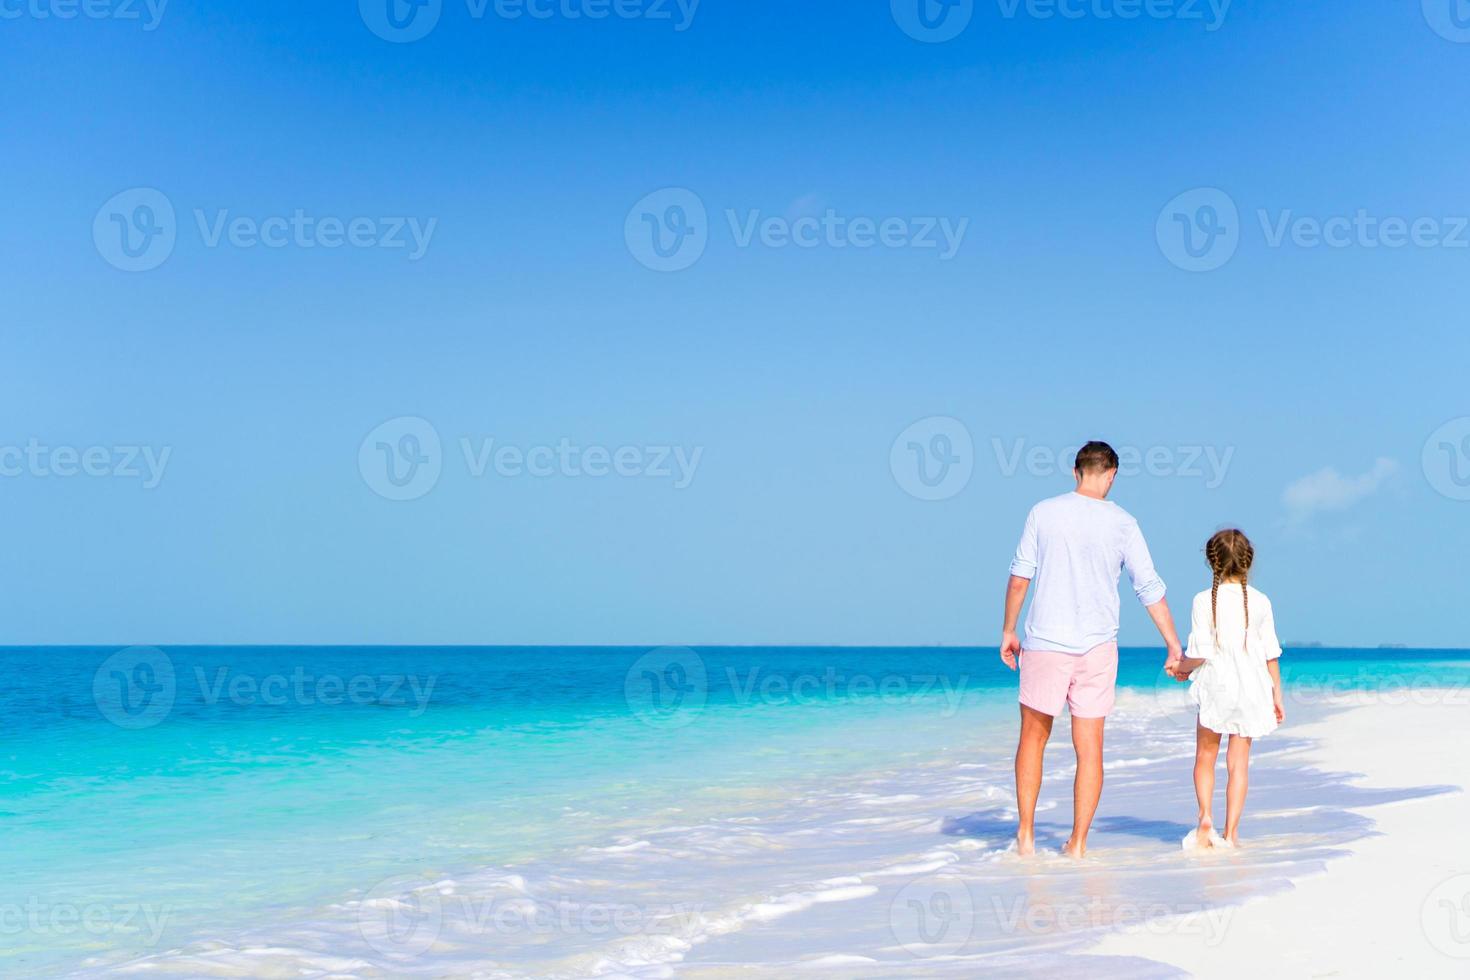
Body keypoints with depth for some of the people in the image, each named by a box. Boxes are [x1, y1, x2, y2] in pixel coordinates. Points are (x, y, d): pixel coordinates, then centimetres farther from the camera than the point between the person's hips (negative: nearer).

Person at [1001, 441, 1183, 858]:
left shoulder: (1043, 513, -2)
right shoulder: (1122, 523, -1)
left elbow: (1020, 577, 0)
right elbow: (1150, 588, 2)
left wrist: (1008, 630, 12)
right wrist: (1174, 645, 9)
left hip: (1045, 642, 0)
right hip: (1097, 649, 0)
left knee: (1033, 738, 13)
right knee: (1089, 748, 6)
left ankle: (1026, 834, 13)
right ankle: (1078, 842, 7)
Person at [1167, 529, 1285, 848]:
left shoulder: (1204, 601, -8)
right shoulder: (1260, 602, 0)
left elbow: (1200, 653, -11)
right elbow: (1271, 654, 3)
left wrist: (1180, 668, 9)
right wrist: (1277, 695, 12)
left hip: (1215, 686, -2)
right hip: (1251, 689, 2)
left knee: (1205, 755, 15)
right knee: (1239, 761, 4)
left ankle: (1205, 818, -1)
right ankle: (1231, 832, 2)